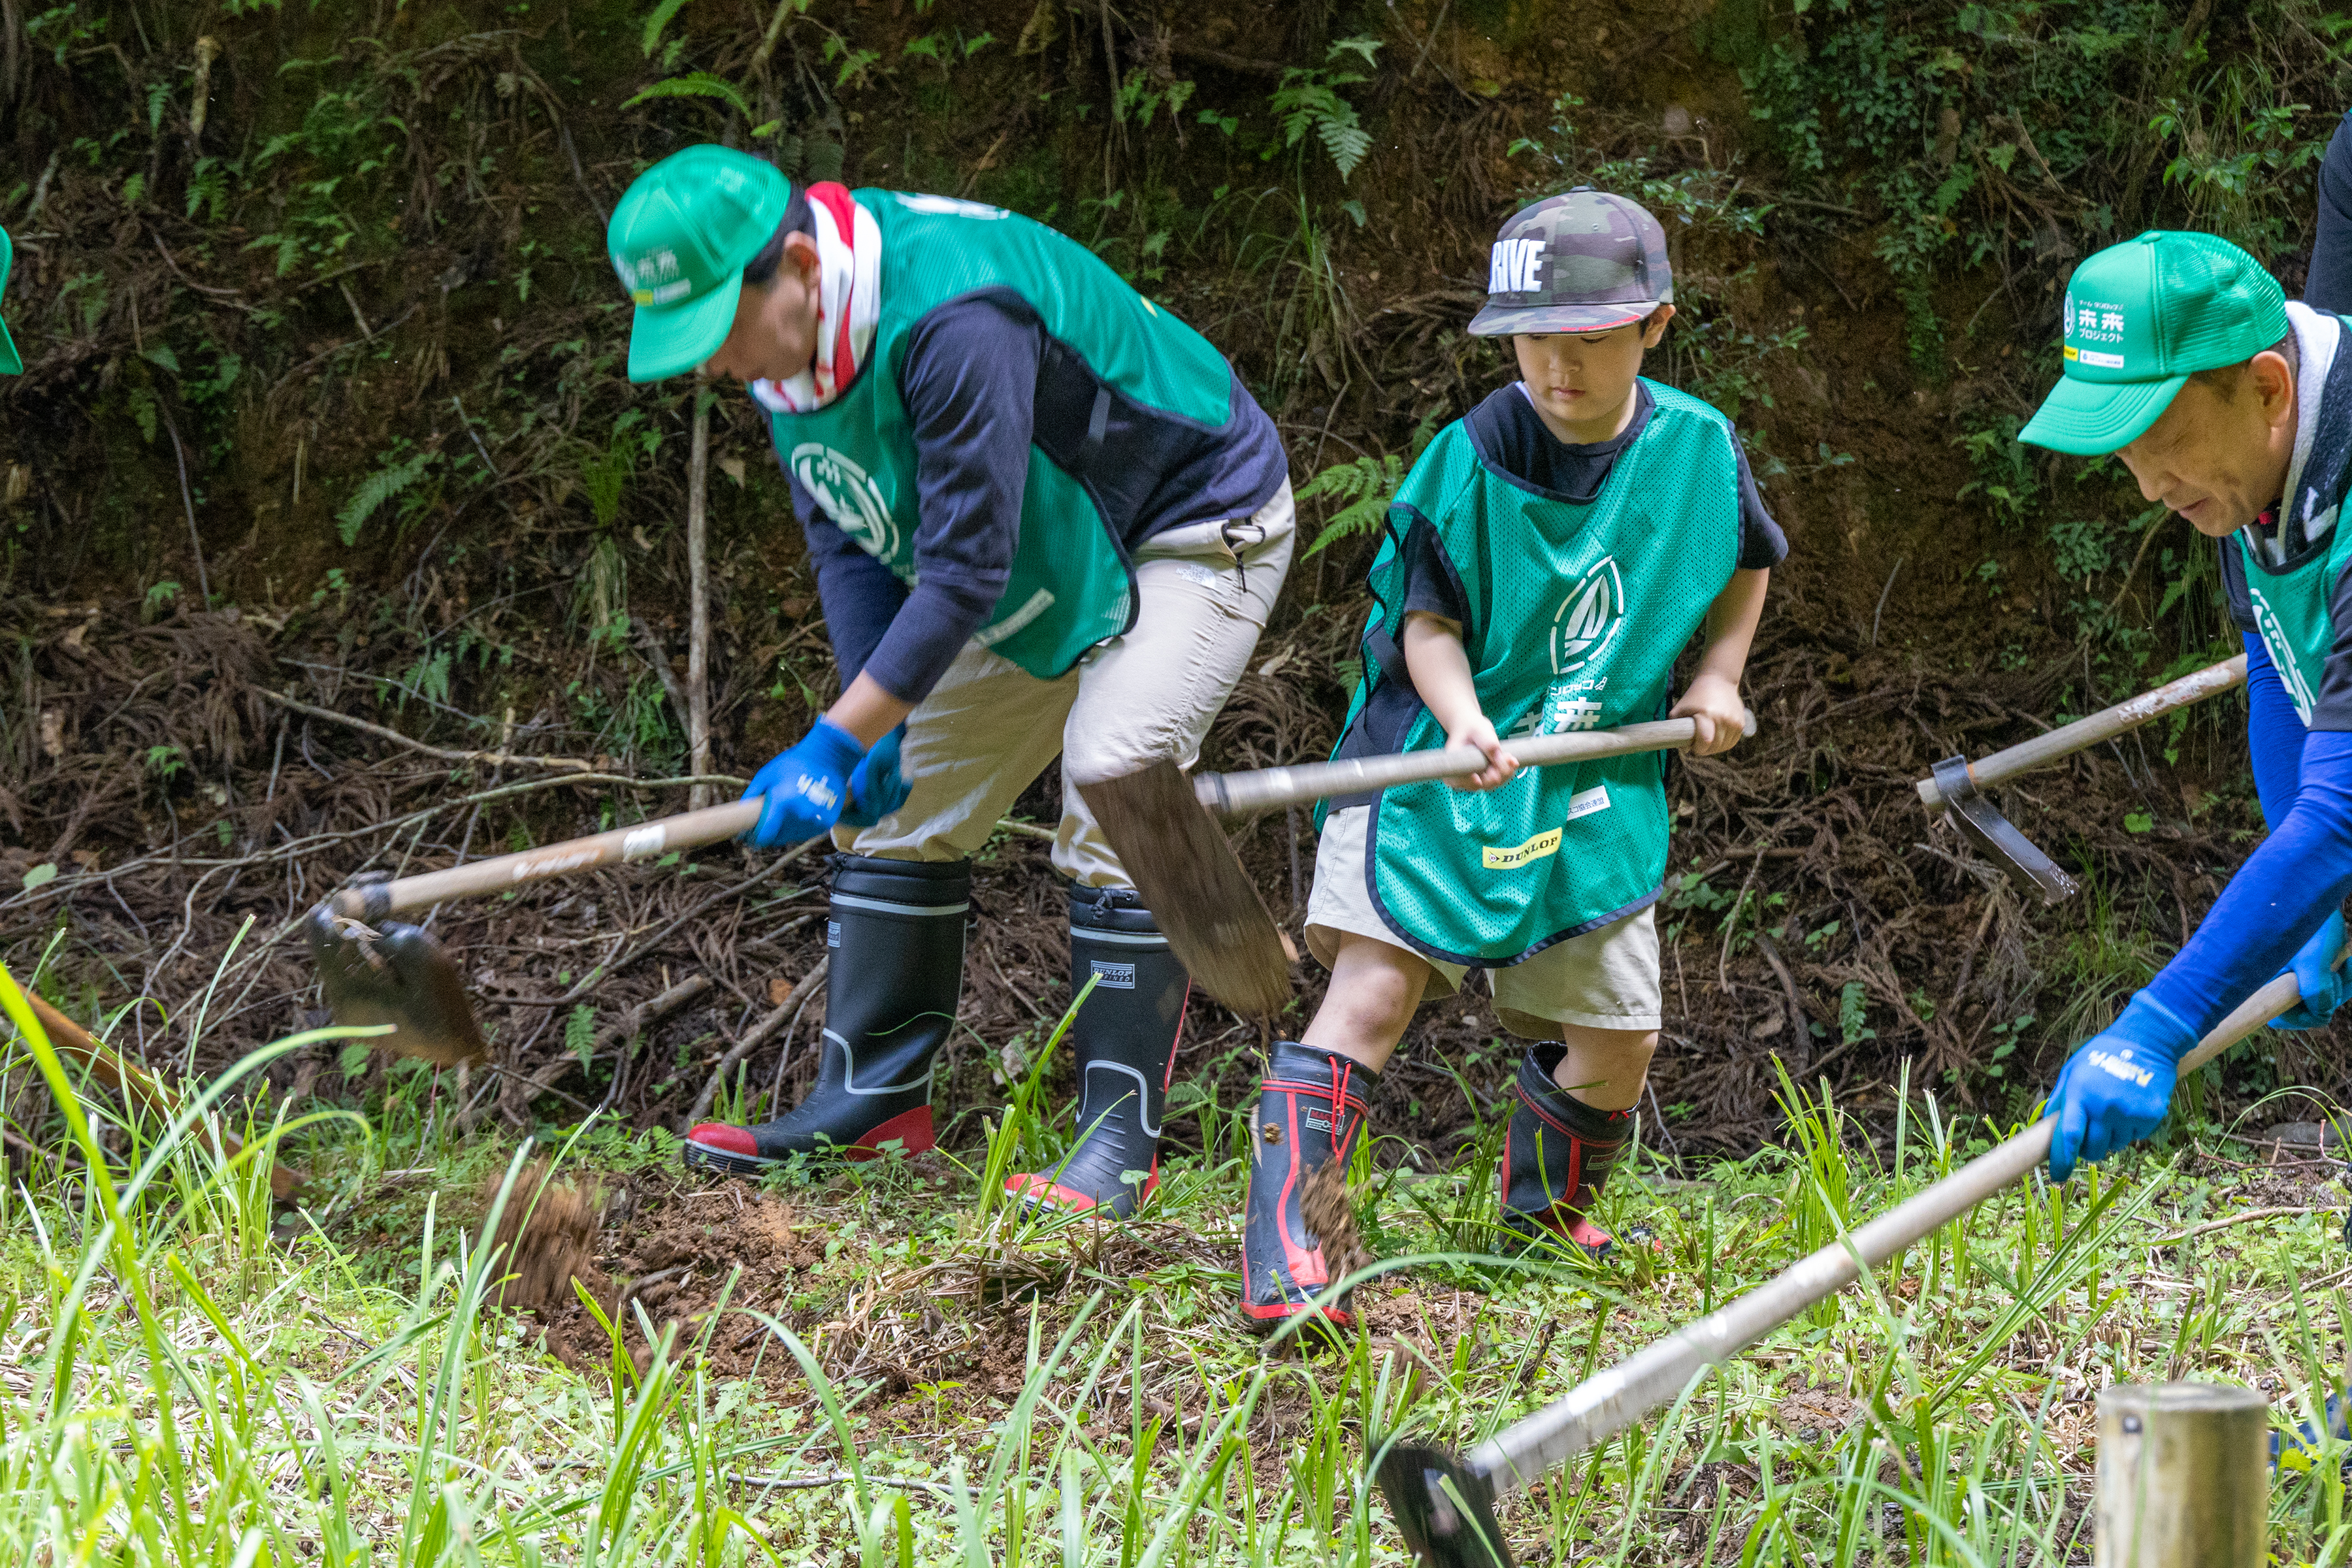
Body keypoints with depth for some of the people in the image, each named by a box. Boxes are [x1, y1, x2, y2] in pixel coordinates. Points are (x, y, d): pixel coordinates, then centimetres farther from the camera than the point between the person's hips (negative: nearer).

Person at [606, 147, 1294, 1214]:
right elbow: (850, 545, -4)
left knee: (1109, 790, -22)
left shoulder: (953, 322, -38)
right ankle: (871, 1105, 12)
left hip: (1195, 528, -9)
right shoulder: (790, 332, -10)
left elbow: (964, 573, -36)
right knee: (900, 802, 6)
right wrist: (871, 720, -15)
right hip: (1047, 561, 9)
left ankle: (1121, 1143, -18)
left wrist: (834, 744, -34)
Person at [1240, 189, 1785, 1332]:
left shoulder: (1698, 446, -1)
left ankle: (1546, 1208, 39)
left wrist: (1715, 676, 9)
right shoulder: (1469, 462, -13)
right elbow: (1428, 618, -11)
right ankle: (1279, 1258, -26)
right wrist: (1463, 722, -29)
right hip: (1438, 764, -4)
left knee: (1618, 1037, 7)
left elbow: (1745, 559, 20)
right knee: (1373, 983, -21)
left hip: (1598, 789, 4)